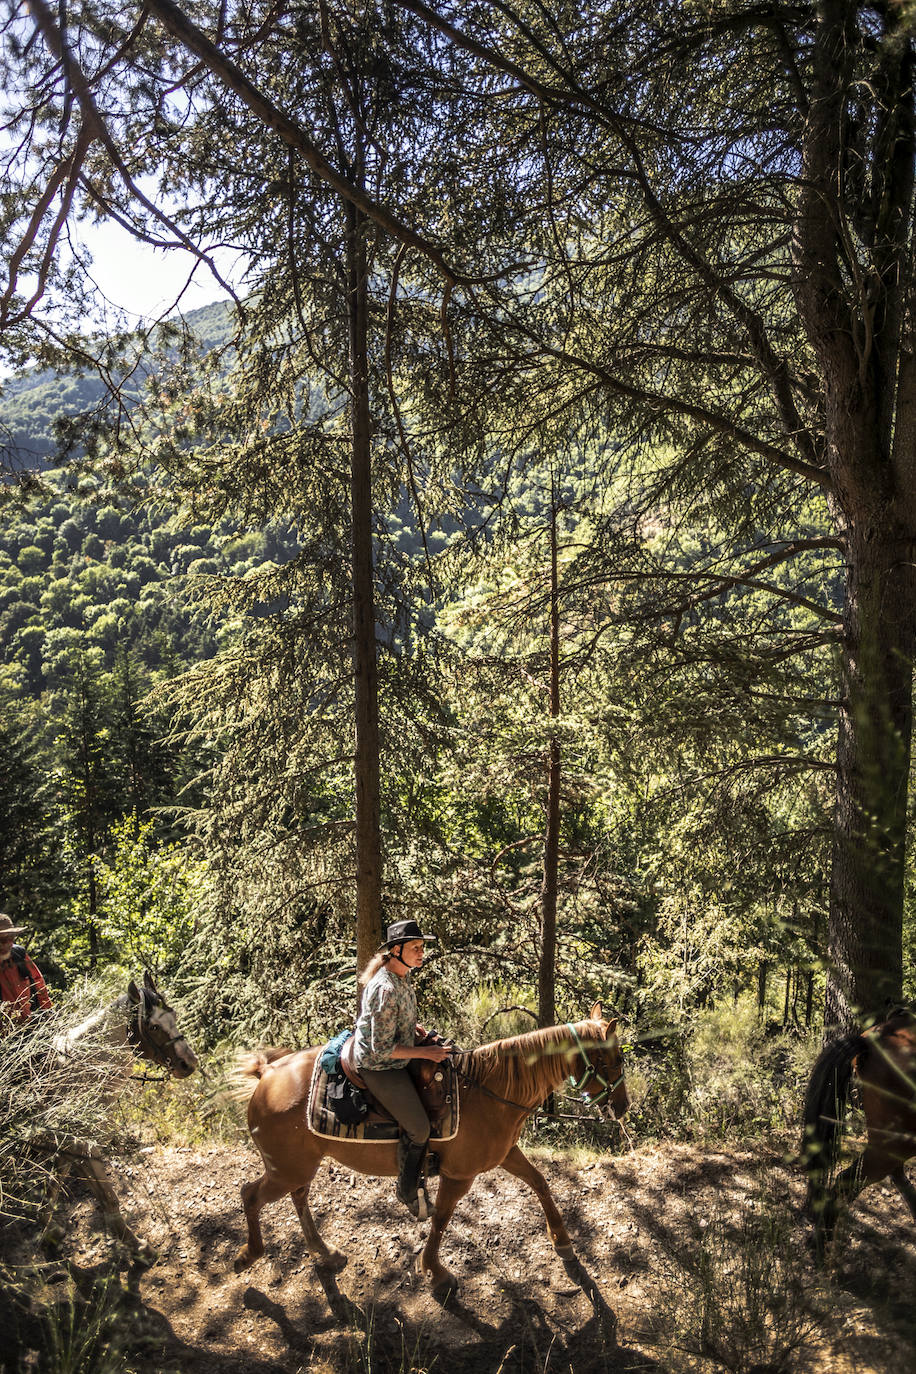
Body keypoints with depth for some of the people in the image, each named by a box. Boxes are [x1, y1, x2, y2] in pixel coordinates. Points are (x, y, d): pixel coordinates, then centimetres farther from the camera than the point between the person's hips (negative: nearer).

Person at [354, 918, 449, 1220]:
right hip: (378, 1067, -10)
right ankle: (410, 1192, 16)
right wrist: (424, 1052, -22)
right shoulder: (387, 990, -31)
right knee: (418, 1127, -9)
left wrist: (412, 1027, 4)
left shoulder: (400, 977, 0)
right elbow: (382, 1049, -28)